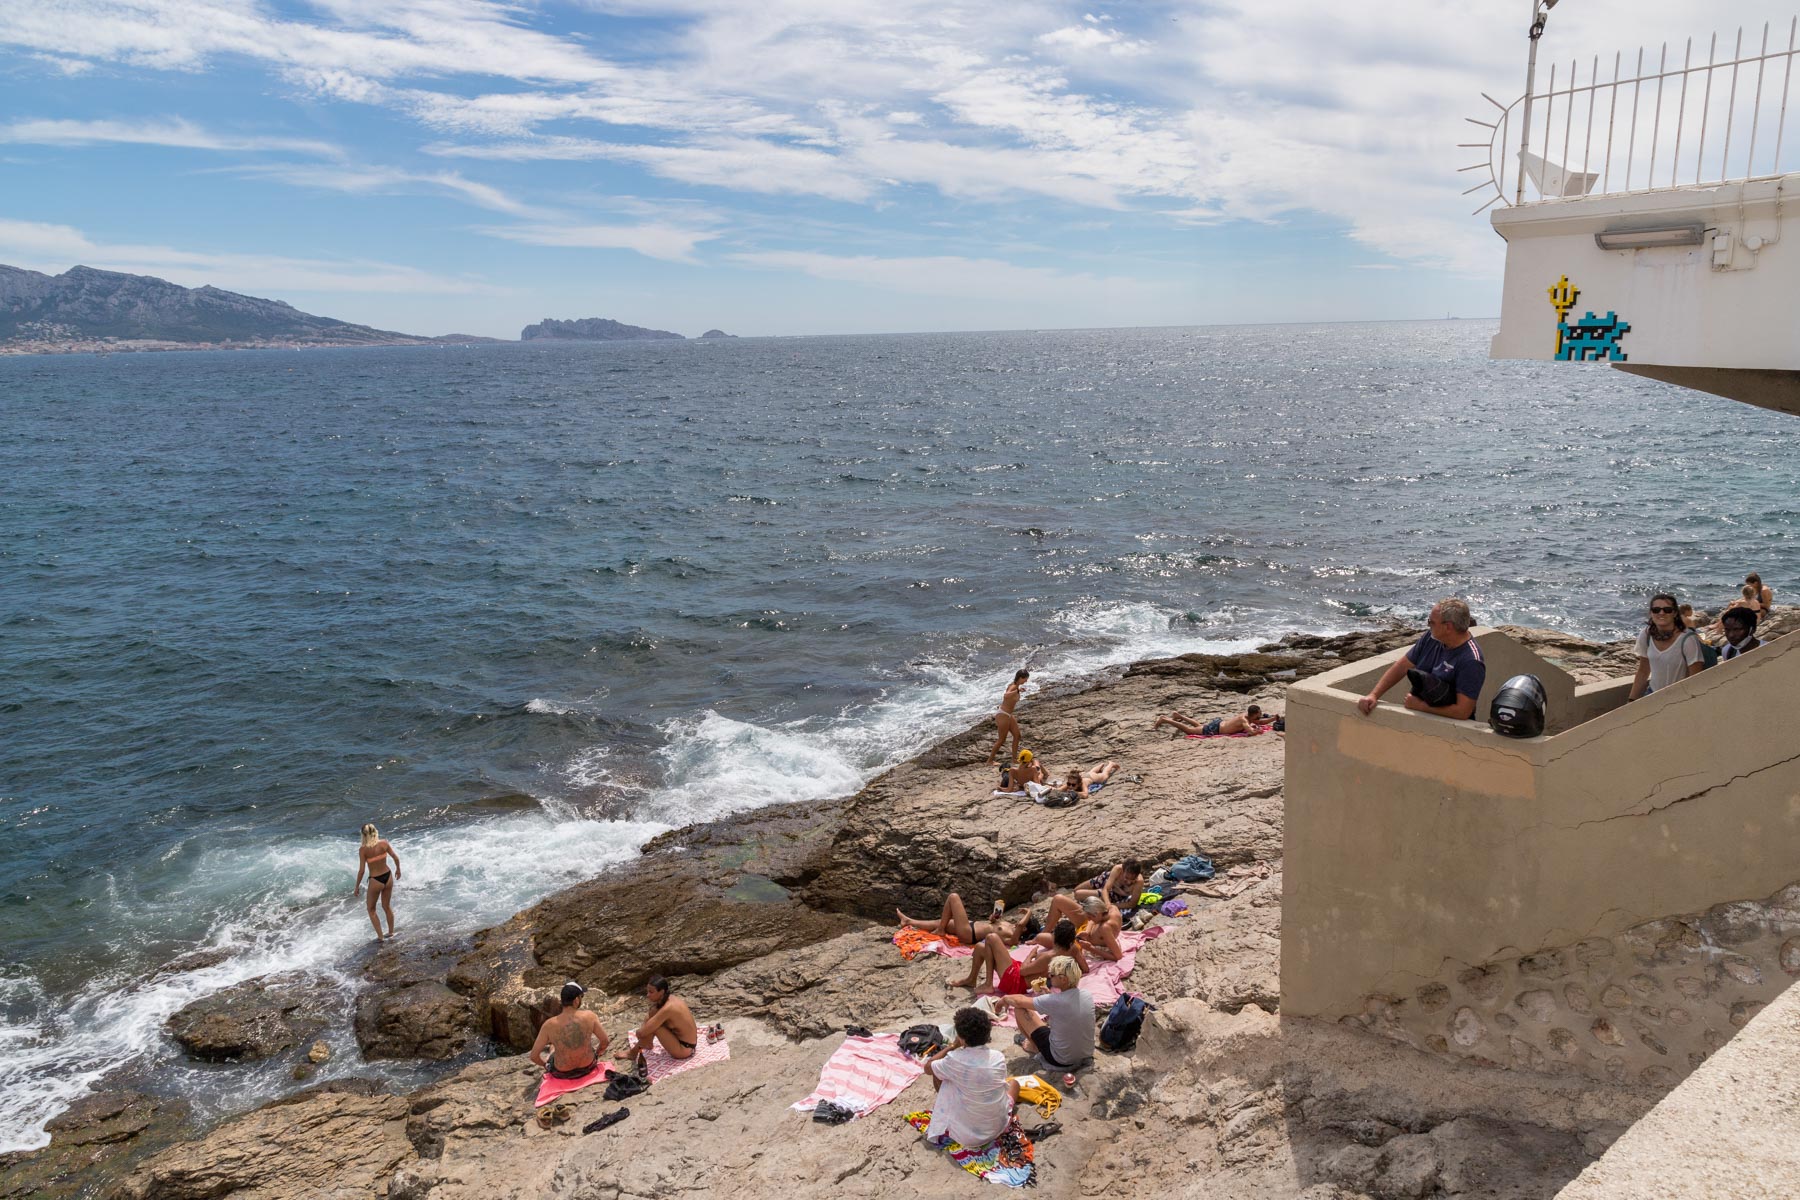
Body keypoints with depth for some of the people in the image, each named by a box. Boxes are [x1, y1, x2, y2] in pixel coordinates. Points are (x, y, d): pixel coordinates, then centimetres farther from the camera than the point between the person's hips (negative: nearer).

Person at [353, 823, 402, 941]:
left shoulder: (363, 849, -16)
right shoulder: (384, 843, -8)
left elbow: (361, 870, -14)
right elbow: (396, 857, 0)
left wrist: (357, 887, -2)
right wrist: (398, 869, 19)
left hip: (375, 881, -4)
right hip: (388, 877, 4)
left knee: (371, 909, 18)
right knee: (387, 906, 25)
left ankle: (380, 936, 18)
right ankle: (391, 932, 34)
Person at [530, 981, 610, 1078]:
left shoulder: (549, 1025, -21)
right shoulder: (589, 1017, -20)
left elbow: (534, 1056, -14)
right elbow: (604, 1041, -9)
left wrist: (545, 1065, 8)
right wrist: (596, 1054, 13)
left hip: (562, 1073, 0)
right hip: (588, 1067, 0)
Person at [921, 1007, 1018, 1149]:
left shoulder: (955, 1060, -19)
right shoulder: (999, 1057, -11)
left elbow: (927, 1067, 2)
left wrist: (953, 1046, 7)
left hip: (963, 1134, -2)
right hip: (997, 1128, 2)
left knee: (938, 1074, 15)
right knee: (1013, 1082, 28)